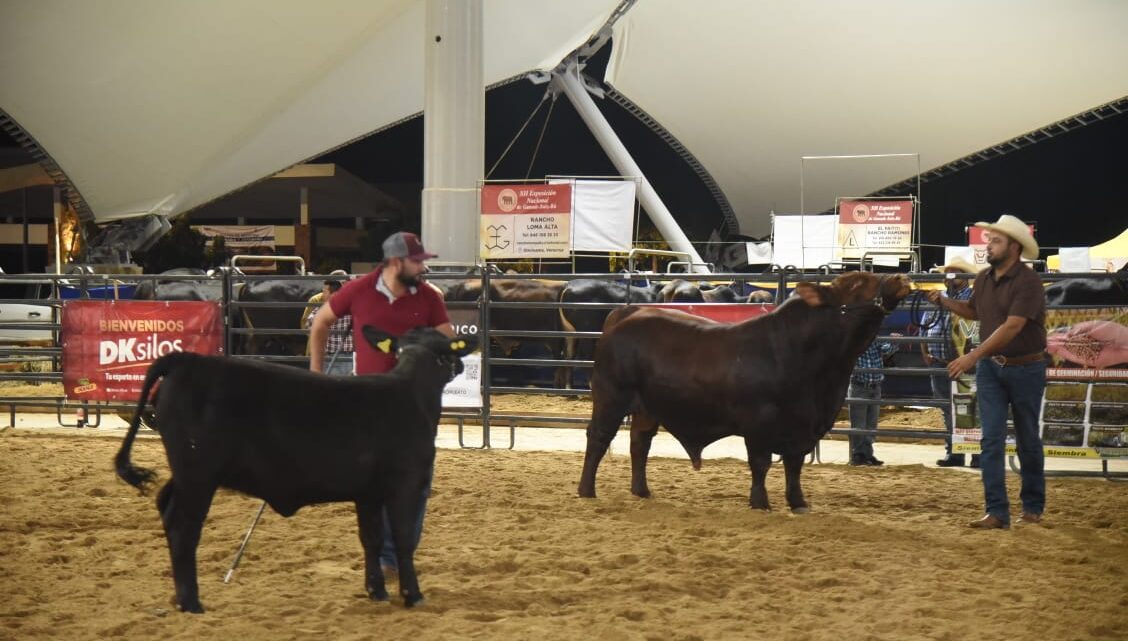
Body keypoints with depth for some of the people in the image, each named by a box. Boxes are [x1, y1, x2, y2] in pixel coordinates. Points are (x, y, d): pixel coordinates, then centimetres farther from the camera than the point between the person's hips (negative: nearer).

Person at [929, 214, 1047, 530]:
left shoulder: (1028, 282, -18)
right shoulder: (983, 280, 4)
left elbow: (1012, 326, -27)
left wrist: (973, 356, -31)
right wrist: (944, 302, 7)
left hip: (1025, 369, -5)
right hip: (990, 368, 6)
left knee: (1027, 441, 8)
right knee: (991, 440, -3)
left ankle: (1033, 507, 23)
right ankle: (996, 512, -5)